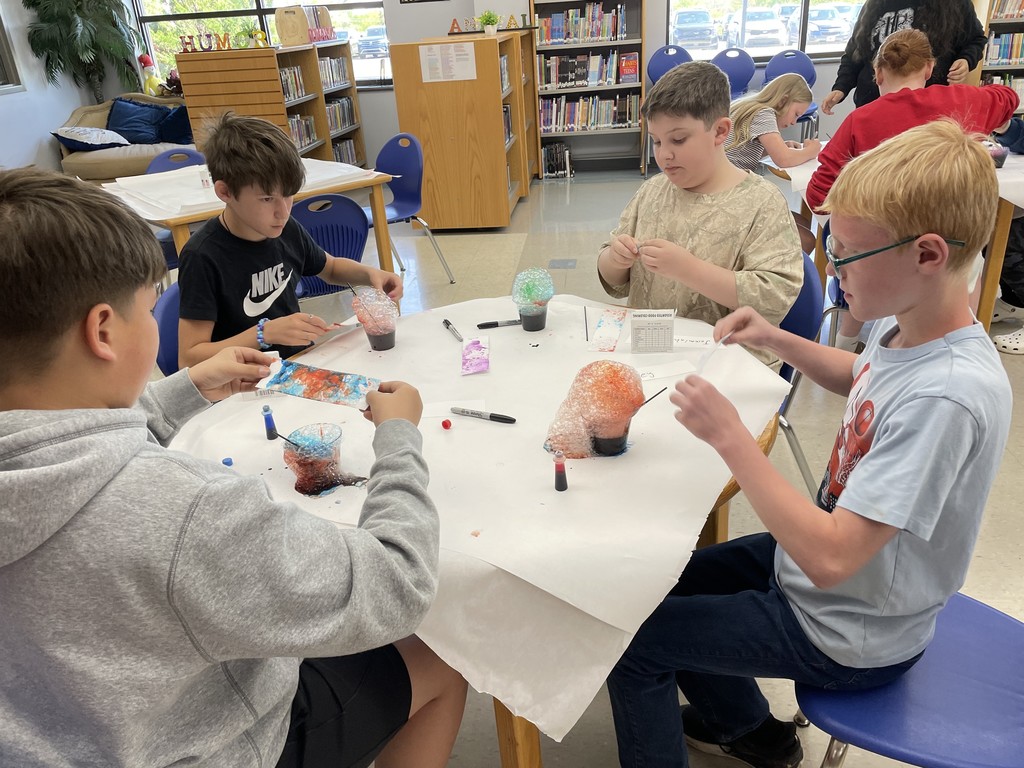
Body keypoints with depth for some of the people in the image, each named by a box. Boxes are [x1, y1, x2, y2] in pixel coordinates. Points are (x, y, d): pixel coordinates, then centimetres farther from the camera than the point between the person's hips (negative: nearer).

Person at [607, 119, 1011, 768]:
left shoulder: (946, 396, -35)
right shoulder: (908, 326, -8)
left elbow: (829, 558, -36)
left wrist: (730, 435, -32)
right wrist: (778, 341, 0)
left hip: (848, 637, -8)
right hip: (828, 556, 9)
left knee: (633, 637, -4)